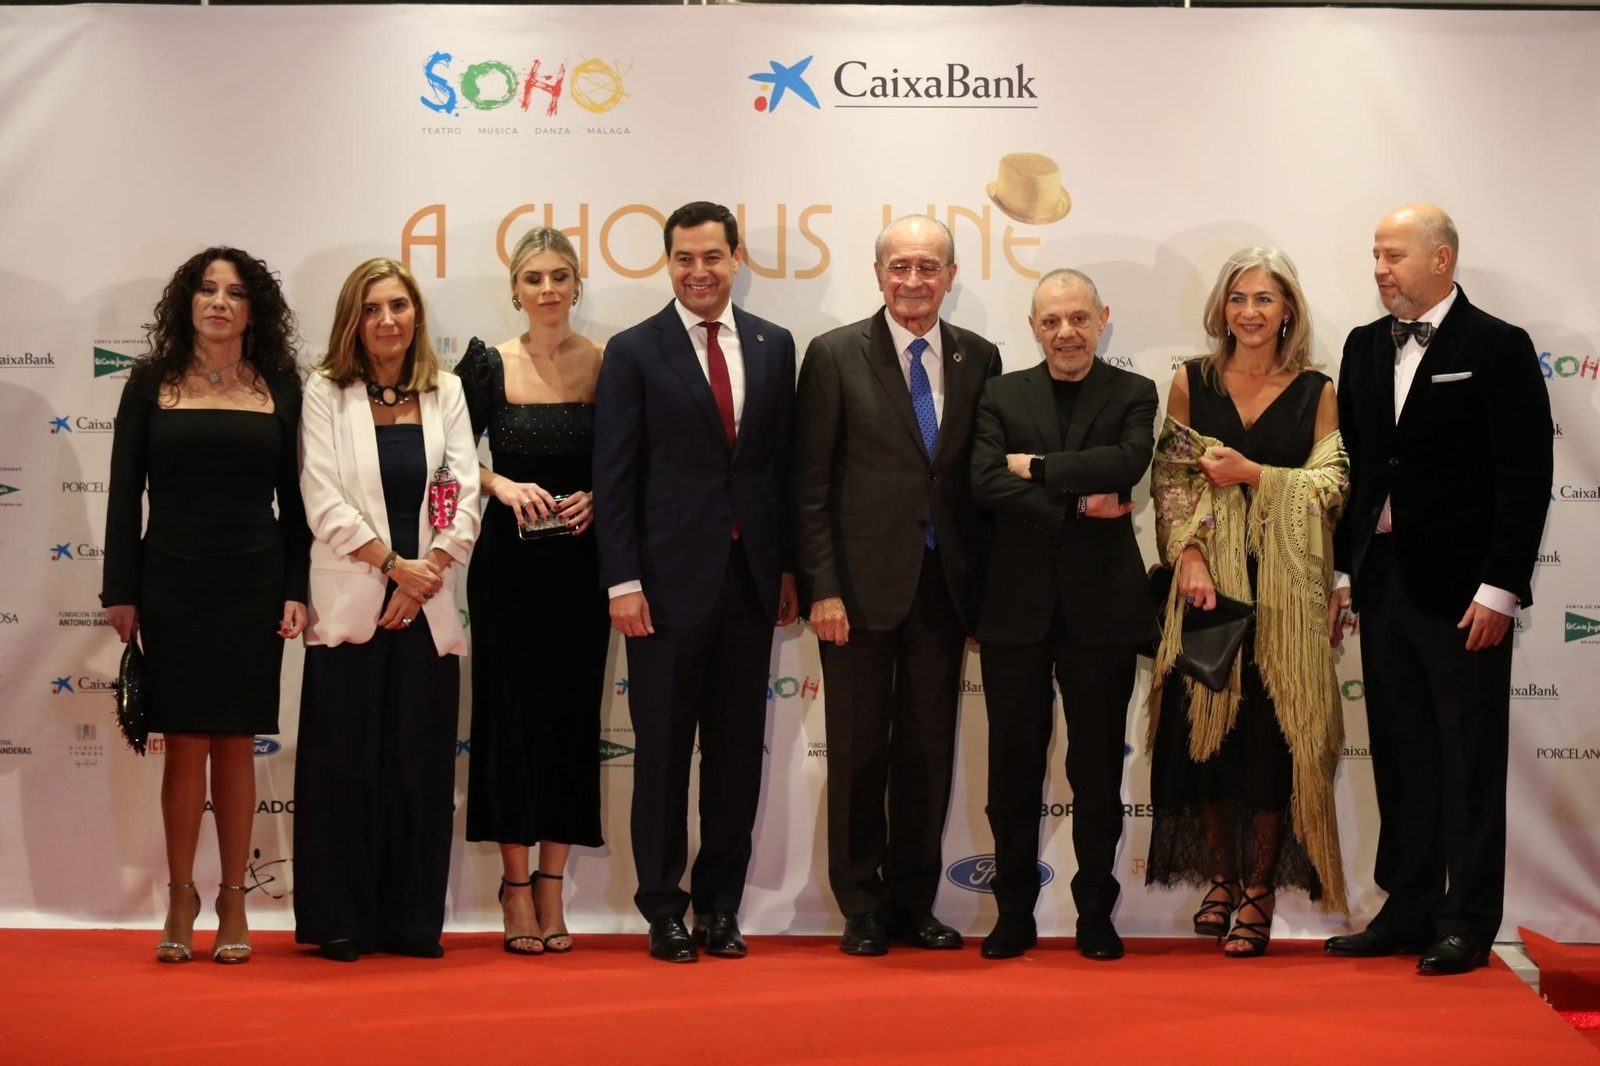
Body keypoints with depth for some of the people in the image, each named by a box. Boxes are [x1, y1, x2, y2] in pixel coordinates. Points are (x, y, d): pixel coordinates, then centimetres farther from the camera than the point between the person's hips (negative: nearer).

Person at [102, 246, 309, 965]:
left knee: (236, 744, 4)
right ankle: (180, 900, 13)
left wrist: (297, 590, -2)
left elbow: (293, 496, 6)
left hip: (253, 583, 0)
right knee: (185, 744, 1)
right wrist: (120, 590, -2)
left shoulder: (281, 388, 5)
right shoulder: (151, 384, 4)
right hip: (171, 581, 0)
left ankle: (233, 903, 13)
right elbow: (124, 492, 3)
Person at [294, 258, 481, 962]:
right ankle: (339, 923, 10)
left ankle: (411, 921, 12)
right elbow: (323, 498, -5)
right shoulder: (326, 392, 2)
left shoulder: (445, 393, 10)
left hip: (425, 609, 2)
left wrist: (425, 575, -8)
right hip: (350, 604, -2)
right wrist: (393, 563, -11)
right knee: (345, 765, 1)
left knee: (422, 765, 4)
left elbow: (465, 494, 4)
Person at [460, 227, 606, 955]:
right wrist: (502, 484, -13)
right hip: (508, 560, -1)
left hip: (581, 561, 1)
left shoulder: (608, 365, 2)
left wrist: (598, 497, -11)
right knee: (511, 714, 0)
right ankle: (517, 888, 9)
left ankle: (551, 889, 12)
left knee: (572, 716, 3)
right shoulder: (489, 364, 0)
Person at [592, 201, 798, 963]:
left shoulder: (773, 346, 9)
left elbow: (786, 462, 11)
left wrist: (789, 566, 7)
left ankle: (720, 905, 19)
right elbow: (615, 477, -4)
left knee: (738, 751, 8)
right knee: (663, 752, 5)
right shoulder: (634, 352, -1)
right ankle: (664, 909, 16)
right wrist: (622, 581, -10)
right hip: (670, 579, -3)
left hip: (750, 579, 3)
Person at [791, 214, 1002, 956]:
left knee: (929, 750, 10)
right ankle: (863, 908, 18)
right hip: (862, 583, -3)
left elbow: (985, 478, 9)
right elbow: (811, 484, -4)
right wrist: (823, 588, -10)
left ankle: (914, 902, 22)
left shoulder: (978, 359, 6)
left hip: (944, 585, 3)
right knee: (859, 752, 5)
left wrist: (983, 589, 4)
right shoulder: (836, 356, -3)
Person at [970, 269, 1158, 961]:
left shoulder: (1132, 394, 6)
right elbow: (984, 483, -7)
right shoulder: (1002, 395, 9)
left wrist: (1037, 466, -11)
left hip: (1101, 603, -1)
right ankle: (1015, 912, 17)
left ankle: (1095, 914, 17)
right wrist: (1076, 501, -14)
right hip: (1017, 602, 1)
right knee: (1014, 763, 6)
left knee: (1098, 767, 6)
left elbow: (1127, 463, -15)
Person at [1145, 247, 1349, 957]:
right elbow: (1170, 479, 2)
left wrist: (1252, 474, -13)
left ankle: (1260, 892, 8)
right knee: (1204, 726, 2)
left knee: (1273, 733, -2)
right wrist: (1189, 557, -11)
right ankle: (1220, 878, 18)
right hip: (1208, 580, 1)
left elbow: (1330, 488, -1)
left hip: (1284, 588, -1)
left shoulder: (1316, 392, 4)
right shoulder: (1191, 382, 7)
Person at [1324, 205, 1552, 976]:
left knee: (1469, 760, 2)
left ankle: (1468, 922, 10)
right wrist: (1340, 570, 8)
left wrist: (1500, 587, -15)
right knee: (1400, 755, 11)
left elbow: (1526, 475, -10)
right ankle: (1408, 909, 20)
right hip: (1383, 583, 6)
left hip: (1460, 588, -6)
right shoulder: (1365, 347, 12)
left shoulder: (1497, 348, -6)